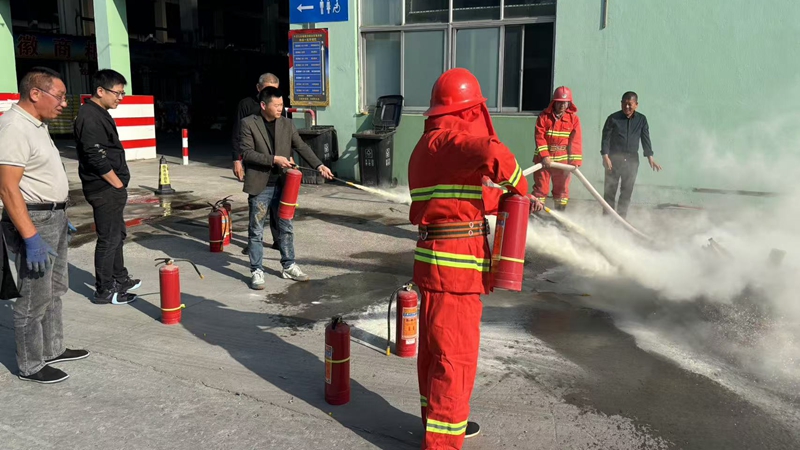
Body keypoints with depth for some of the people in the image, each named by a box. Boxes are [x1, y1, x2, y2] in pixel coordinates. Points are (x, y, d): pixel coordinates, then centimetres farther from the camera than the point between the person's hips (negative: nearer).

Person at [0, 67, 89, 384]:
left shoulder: (37, 124, 11)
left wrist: (60, 215, 21)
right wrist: (31, 238, -28)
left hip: (53, 218, 10)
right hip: (32, 221, -10)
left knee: (55, 289, 19)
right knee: (35, 299, 0)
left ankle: (52, 350, 33)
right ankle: (30, 366, 13)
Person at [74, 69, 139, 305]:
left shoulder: (99, 114, 14)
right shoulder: (90, 117, -17)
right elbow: (96, 158, -23)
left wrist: (119, 185, 14)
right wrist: (118, 184, -14)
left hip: (110, 188, 10)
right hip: (105, 189, -10)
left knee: (118, 235, 19)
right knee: (109, 239, -3)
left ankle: (120, 279, 33)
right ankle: (104, 291, 7)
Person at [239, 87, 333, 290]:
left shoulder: (287, 124, 6)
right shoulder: (248, 124, -7)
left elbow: (302, 147, 6)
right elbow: (246, 153, -13)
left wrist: (319, 165, -7)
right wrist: (274, 159, -20)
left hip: (281, 184, 4)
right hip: (259, 186, -4)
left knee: (286, 228, 13)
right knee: (256, 231, 4)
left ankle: (289, 266, 26)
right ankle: (257, 271, 14)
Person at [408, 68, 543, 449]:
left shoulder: (427, 146, 17)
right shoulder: (446, 141, -15)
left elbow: (471, 195, 21)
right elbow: (494, 155, -34)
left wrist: (510, 199, 18)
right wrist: (520, 188, -17)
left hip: (435, 259, 10)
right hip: (456, 264, -10)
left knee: (434, 347, 20)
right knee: (456, 355, -1)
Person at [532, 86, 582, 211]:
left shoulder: (574, 119, 3)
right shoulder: (544, 116, -1)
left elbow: (575, 141, -2)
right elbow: (540, 137, -7)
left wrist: (575, 161, -9)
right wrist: (544, 156, -17)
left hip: (563, 160, 2)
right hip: (544, 159, -1)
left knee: (562, 189, 10)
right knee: (540, 188, 1)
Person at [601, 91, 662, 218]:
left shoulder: (641, 119, 4)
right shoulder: (613, 118, -5)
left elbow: (645, 139, 7)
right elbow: (606, 138, -5)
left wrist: (650, 158, 1)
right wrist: (605, 156, -14)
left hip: (632, 159, 3)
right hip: (614, 158, -3)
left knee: (627, 191, 6)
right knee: (610, 190, -2)